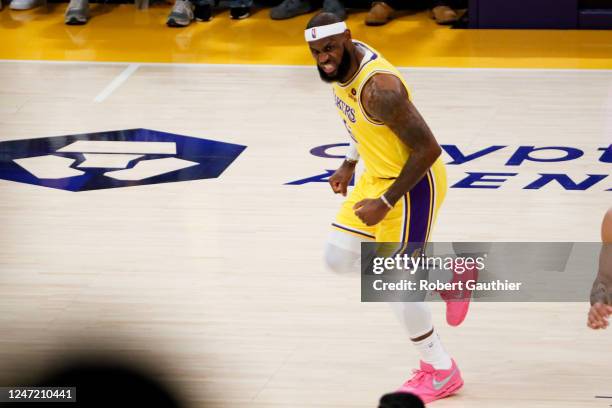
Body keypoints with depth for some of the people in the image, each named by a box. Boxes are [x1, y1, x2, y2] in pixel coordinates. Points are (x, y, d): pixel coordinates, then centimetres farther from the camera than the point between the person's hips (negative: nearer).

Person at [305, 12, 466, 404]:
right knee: (339, 257, 11)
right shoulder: (344, 63, -5)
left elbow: (428, 149, -30)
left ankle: (441, 372, 17)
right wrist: (349, 164, 13)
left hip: (413, 183, -9)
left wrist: (386, 203, -25)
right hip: (378, 175, 9)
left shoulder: (379, 88, -33)